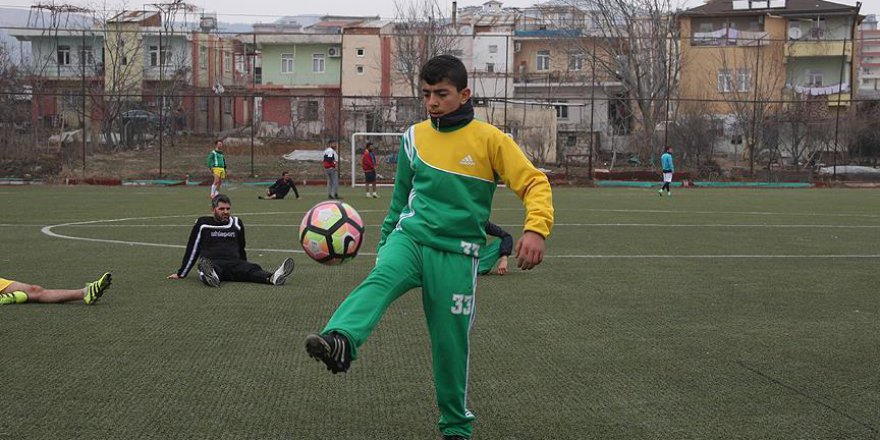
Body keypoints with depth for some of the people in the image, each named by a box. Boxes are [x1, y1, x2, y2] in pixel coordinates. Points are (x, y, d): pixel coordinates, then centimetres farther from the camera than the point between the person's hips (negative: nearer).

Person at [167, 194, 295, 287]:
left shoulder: (236, 223, 20)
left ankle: (273, 277, -60)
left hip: (234, 264, 3)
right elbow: (192, 250, 17)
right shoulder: (202, 224, 12)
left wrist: (245, 270, 37)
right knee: (204, 265, -40)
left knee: (252, 269, -30)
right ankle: (210, 276, -75)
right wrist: (181, 274, 19)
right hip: (211, 263, -2)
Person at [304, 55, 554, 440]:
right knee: (378, 281, -31)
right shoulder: (415, 137, 8)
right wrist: (385, 241, 24)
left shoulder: (489, 140, -4)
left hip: (456, 253, -2)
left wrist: (536, 229, -25)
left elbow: (535, 183, -8)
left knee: (451, 343, 1)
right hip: (410, 237, 2)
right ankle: (339, 342, -57)